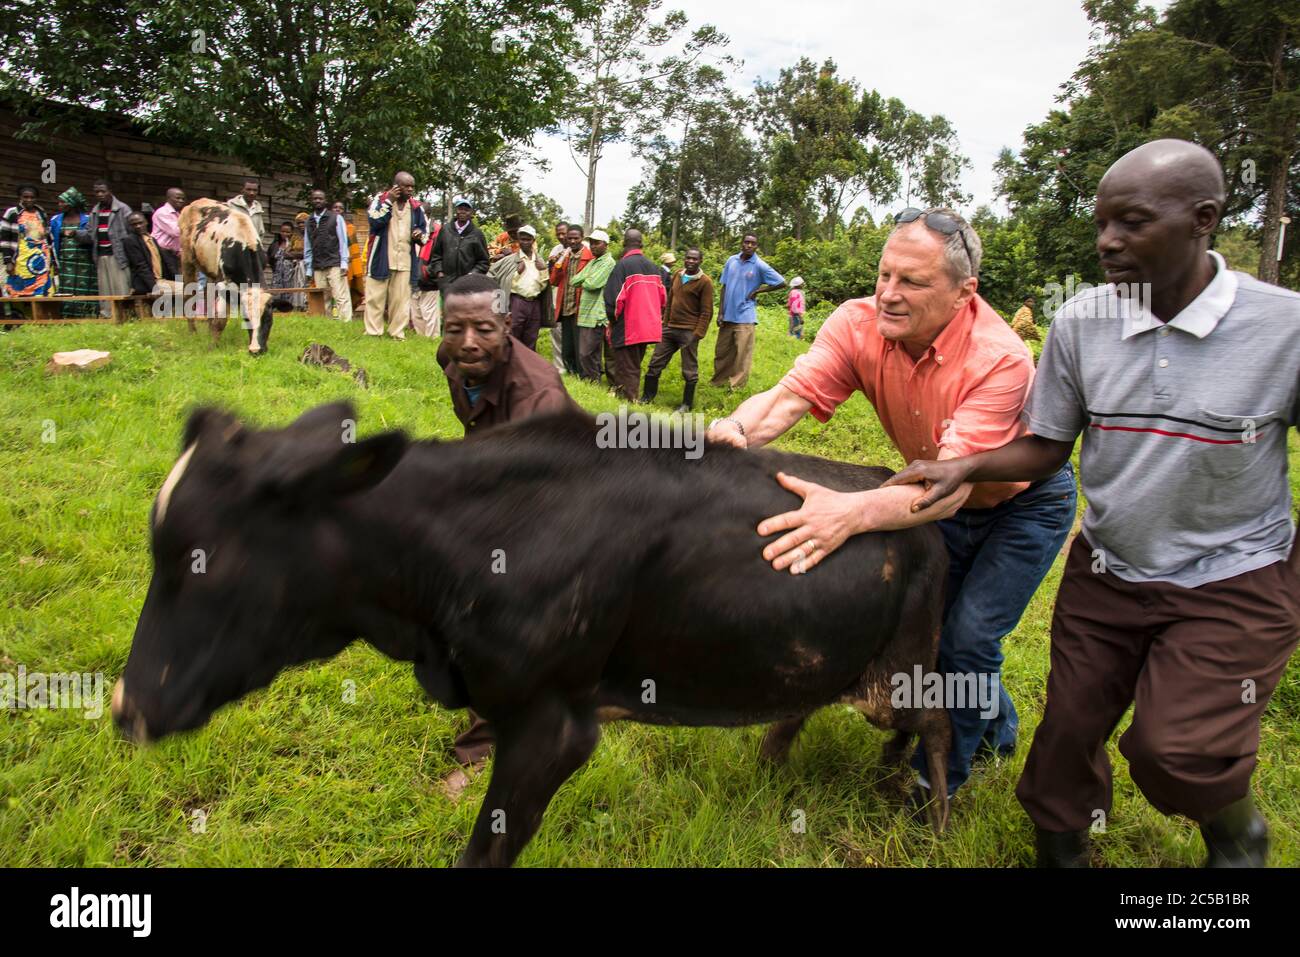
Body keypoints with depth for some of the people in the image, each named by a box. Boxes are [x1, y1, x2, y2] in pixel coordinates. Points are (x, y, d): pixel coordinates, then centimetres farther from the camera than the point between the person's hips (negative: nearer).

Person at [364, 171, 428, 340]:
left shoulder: (416, 207, 8)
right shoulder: (380, 199, -1)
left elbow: (425, 229, 17)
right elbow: (375, 222, -15)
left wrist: (420, 235, -6)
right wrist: (389, 201, -15)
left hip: (405, 260, 3)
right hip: (381, 258, -3)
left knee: (401, 299, 3)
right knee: (375, 296, 0)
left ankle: (398, 332, 9)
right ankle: (373, 332, 6)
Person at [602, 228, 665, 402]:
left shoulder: (623, 265, -12)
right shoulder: (653, 267, 8)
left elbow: (613, 297, -16)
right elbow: (662, 297, 13)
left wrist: (612, 319, 1)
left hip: (627, 329, -6)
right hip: (648, 328, 6)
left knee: (625, 371, -1)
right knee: (635, 368, 17)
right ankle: (633, 398, 23)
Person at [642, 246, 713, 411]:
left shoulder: (705, 282, -8)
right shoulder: (677, 275, 11)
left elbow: (706, 312, -10)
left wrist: (698, 335, -15)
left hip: (689, 332, -6)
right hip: (670, 329, 6)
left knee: (689, 370, 3)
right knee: (655, 363, 9)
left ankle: (687, 404, 15)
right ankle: (647, 397, 21)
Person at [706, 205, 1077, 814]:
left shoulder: (998, 360, -37)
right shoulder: (860, 325, -22)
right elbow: (788, 397, -32)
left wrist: (851, 512, -64)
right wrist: (737, 430, -57)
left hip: (1025, 504, -5)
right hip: (946, 505, 5)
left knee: (967, 639, -9)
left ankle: (936, 784, 17)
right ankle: (996, 728, 41)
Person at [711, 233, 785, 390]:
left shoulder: (759, 266, -6)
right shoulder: (731, 261, 5)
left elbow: (781, 282, -4)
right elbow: (724, 287, 9)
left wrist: (757, 291, -5)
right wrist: (720, 312, 4)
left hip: (745, 317, -4)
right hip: (727, 316, 4)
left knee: (742, 355, -2)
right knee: (721, 351, 12)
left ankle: (736, 387, 5)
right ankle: (718, 382, 27)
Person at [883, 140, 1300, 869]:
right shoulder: (1081, 323, -8)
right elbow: (1045, 447, -1)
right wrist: (964, 467, -17)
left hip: (1232, 582, -3)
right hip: (1107, 572, 3)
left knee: (1175, 752, -13)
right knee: (1069, 731, 9)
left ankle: (1239, 834, 24)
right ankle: (1060, 844, 38)